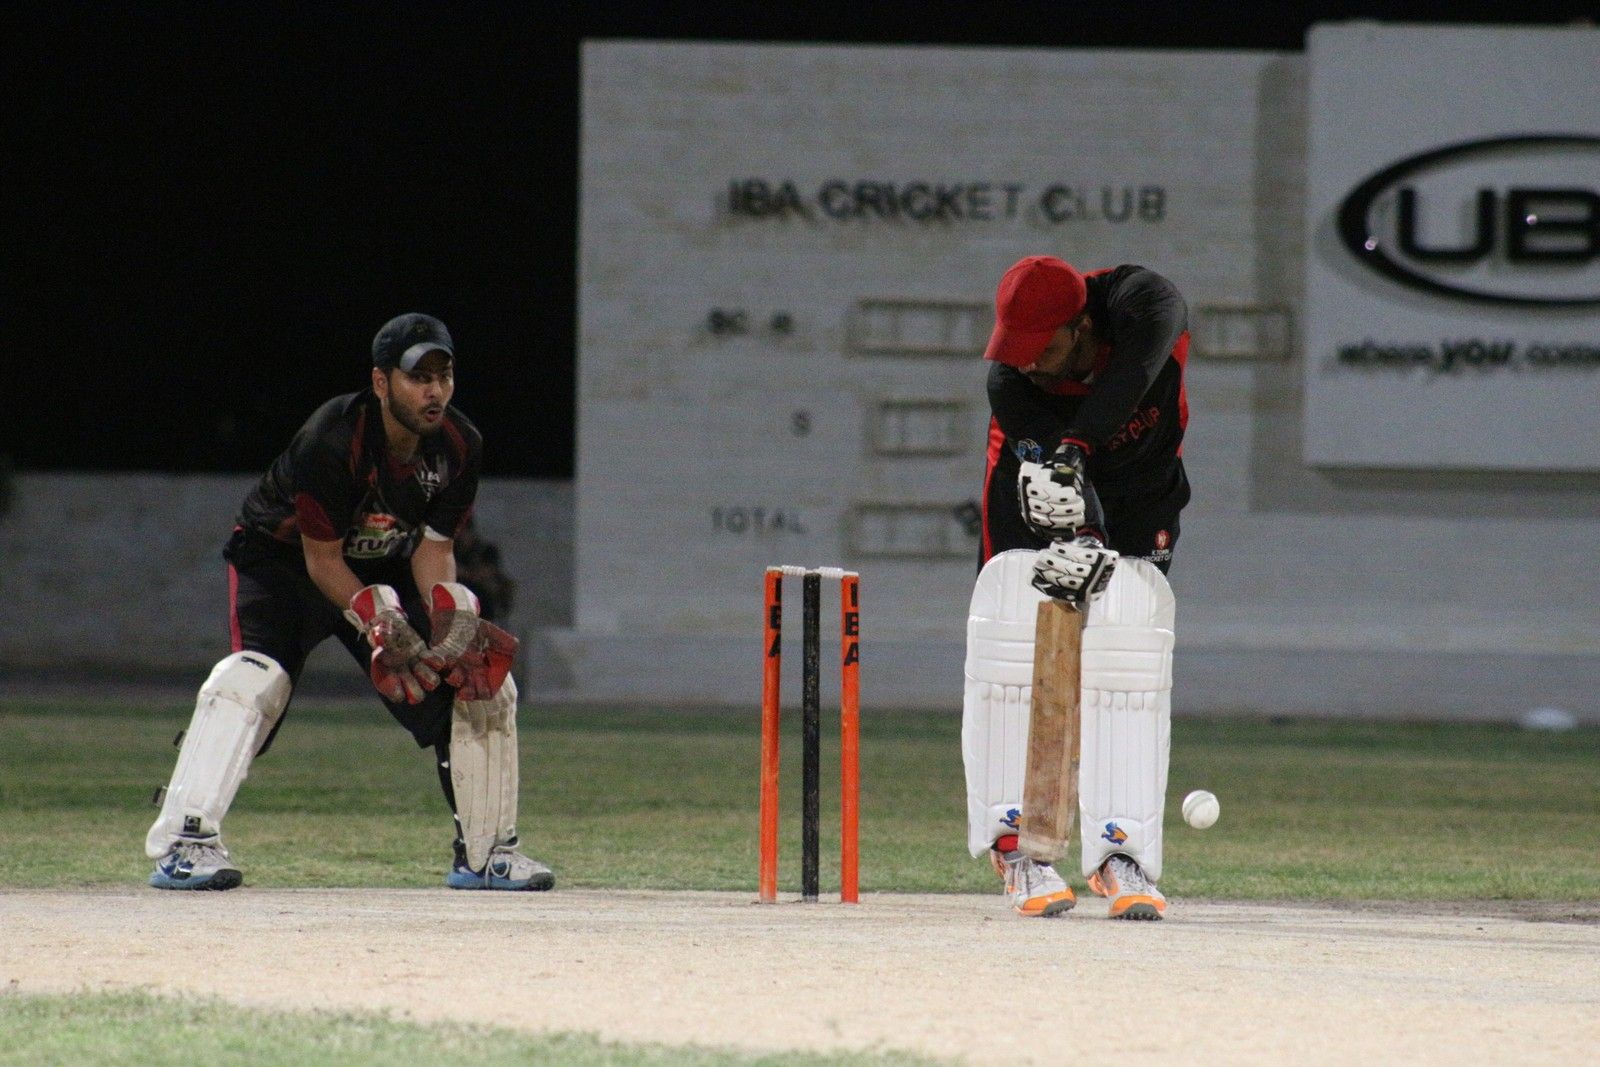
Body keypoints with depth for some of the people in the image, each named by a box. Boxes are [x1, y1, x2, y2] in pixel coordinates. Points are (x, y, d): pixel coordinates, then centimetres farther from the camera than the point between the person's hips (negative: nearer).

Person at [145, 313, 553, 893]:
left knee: (482, 677, -4)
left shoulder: (460, 447, -14)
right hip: (283, 561, -6)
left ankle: (487, 852, 10)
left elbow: (434, 547, -7)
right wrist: (380, 627, -33)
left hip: (387, 570, 6)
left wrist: (450, 623, -25)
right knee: (253, 678, -31)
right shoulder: (331, 440, -32)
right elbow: (322, 561, -25)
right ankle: (184, 844, -35)